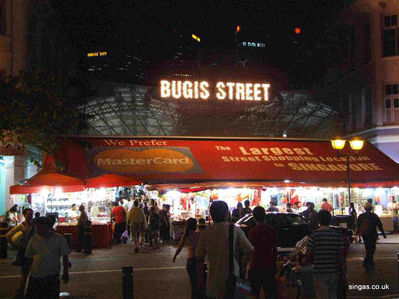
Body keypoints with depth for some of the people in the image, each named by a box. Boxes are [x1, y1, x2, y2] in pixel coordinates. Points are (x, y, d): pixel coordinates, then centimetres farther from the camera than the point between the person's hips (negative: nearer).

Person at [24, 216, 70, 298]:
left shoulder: (58, 239, -5)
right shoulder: (34, 238, 2)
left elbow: (65, 257, 2)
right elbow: (29, 257, 10)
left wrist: (65, 272, -1)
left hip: (52, 276, -2)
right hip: (35, 275, 3)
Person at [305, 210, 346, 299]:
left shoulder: (314, 235, -10)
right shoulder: (338, 235, -3)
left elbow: (309, 255, -9)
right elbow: (341, 255, -3)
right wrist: (343, 272, 4)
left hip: (319, 272, -3)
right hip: (334, 271, 3)